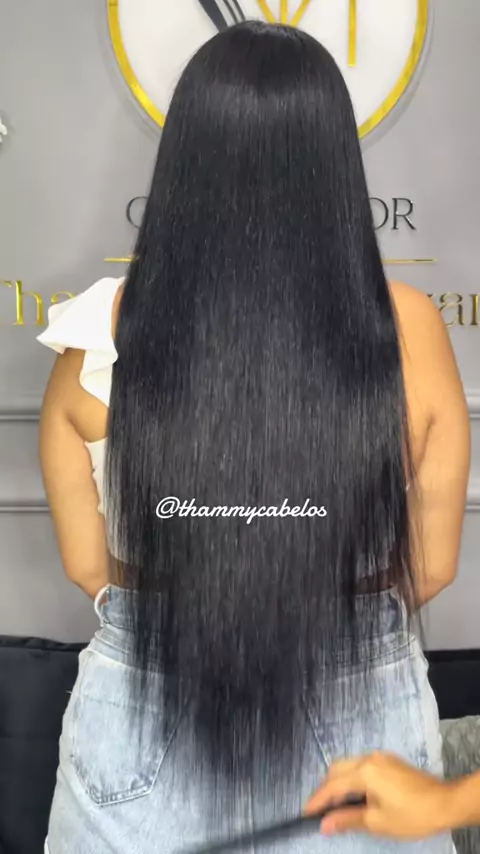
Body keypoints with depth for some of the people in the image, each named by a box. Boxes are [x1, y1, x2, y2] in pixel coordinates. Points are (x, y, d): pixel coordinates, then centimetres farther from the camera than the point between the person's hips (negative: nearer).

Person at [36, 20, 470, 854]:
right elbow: (432, 566, -5)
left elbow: (88, 565, -5)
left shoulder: (105, 329, -16)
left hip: (143, 718, 1)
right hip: (362, 720, 0)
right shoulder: (407, 328, -16)